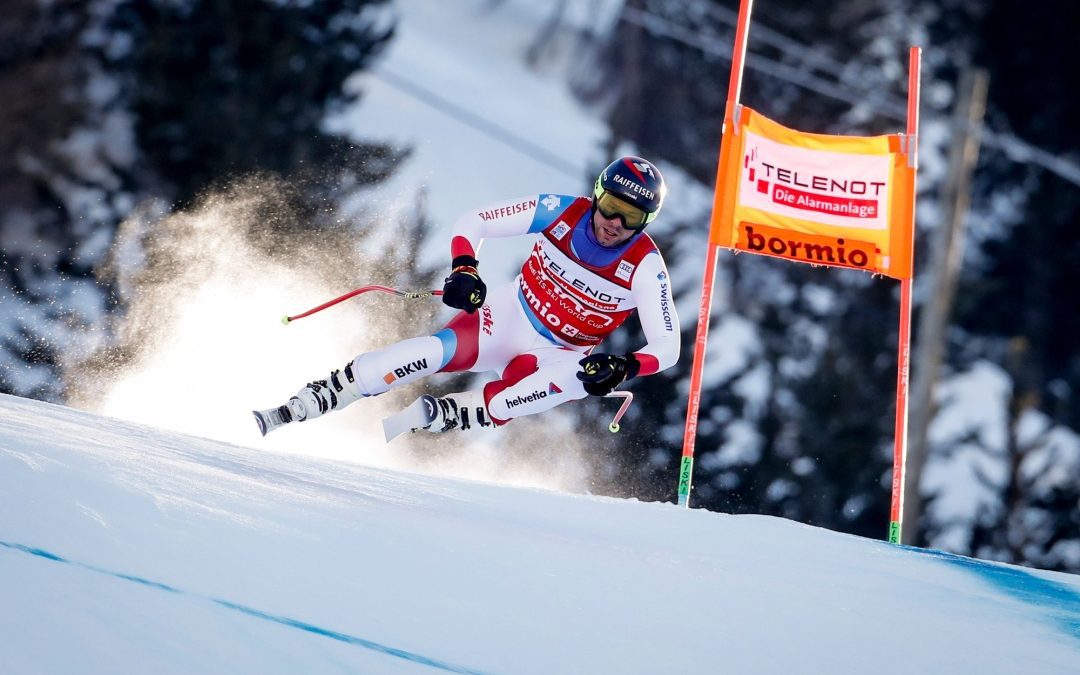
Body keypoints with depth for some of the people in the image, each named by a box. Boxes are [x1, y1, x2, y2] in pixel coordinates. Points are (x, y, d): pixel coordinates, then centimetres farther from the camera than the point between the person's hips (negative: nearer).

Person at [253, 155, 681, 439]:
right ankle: (294, 410, -22)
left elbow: (667, 348, -18)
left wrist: (624, 367, -37)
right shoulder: (561, 213, -15)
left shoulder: (645, 269, -19)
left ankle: (429, 418, -31)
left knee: (574, 382, -37)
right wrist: (463, 268, -27)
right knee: (434, 352, -27)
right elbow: (472, 223, -8)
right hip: (509, 316, 0)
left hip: (556, 357, 0)